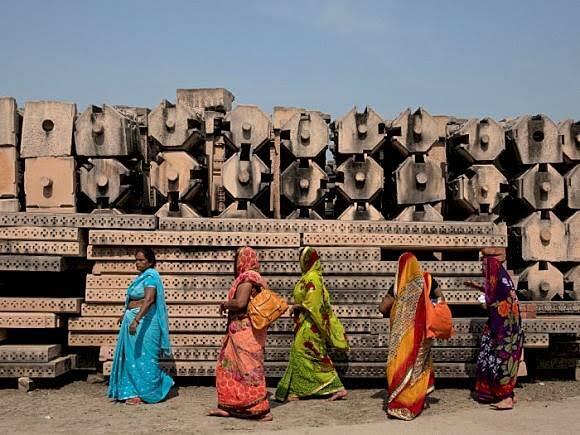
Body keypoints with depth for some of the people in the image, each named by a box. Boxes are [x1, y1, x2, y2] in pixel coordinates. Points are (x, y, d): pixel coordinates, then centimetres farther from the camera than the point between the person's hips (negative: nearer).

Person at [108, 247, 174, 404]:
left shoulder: (150, 276, -15)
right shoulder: (142, 276, 15)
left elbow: (149, 300, -28)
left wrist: (136, 319, -37)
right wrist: (125, 315, 35)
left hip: (145, 321, -10)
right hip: (133, 319, 10)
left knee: (142, 356, -3)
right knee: (132, 356, 12)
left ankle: (144, 393, 7)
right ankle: (135, 391, 19)